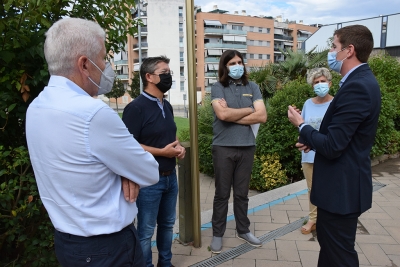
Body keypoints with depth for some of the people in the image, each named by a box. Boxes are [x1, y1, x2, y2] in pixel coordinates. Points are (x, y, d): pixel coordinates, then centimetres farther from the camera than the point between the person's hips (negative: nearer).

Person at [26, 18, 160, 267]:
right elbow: (150, 174, -19)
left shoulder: (36, 107, -1)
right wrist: (127, 170, 1)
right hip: (108, 247, -8)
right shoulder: (93, 113, -30)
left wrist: (124, 170, -10)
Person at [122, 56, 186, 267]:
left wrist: (179, 147, 1)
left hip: (170, 176, 8)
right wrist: (162, 152, -19)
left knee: (167, 224, 21)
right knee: (146, 230, 8)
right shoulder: (135, 108, -16)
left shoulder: (167, 106, 9)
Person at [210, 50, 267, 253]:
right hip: (223, 147, -2)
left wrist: (232, 115, -9)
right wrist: (249, 110, -5)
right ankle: (217, 234, 24)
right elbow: (222, 114, -18)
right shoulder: (218, 88, -2)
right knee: (222, 194, 9)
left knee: (242, 193, 15)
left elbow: (262, 116, -4)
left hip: (247, 147, 3)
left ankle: (243, 230, 33)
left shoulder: (252, 88, 7)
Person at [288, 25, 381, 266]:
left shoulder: (357, 86, -24)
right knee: (329, 241, 26)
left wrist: (301, 125, -12)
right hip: (343, 182, 10)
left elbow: (332, 146, -26)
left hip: (343, 187, -10)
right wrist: (314, 142, 7)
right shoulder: (361, 81, 8)